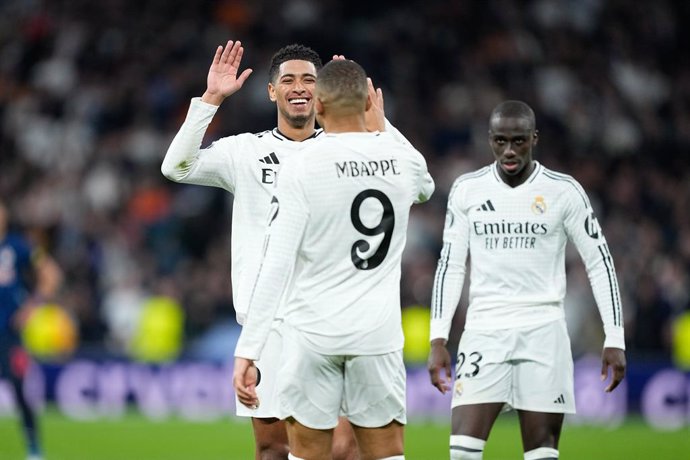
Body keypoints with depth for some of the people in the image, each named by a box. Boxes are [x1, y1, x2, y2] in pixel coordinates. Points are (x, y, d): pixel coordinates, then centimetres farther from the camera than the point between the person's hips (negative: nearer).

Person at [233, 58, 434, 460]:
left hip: (313, 333, -3)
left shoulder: (302, 168, -9)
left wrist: (247, 352, -13)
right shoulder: (405, 159, 2)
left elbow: (276, 265, -14)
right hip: (378, 334, 3)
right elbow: (425, 188, 30)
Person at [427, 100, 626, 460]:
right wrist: (438, 340, 3)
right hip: (484, 332, 2)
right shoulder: (467, 190, 5)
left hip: (542, 334, -1)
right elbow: (451, 265, 10)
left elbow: (599, 262, 2)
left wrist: (614, 339, -3)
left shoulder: (563, 191, -1)